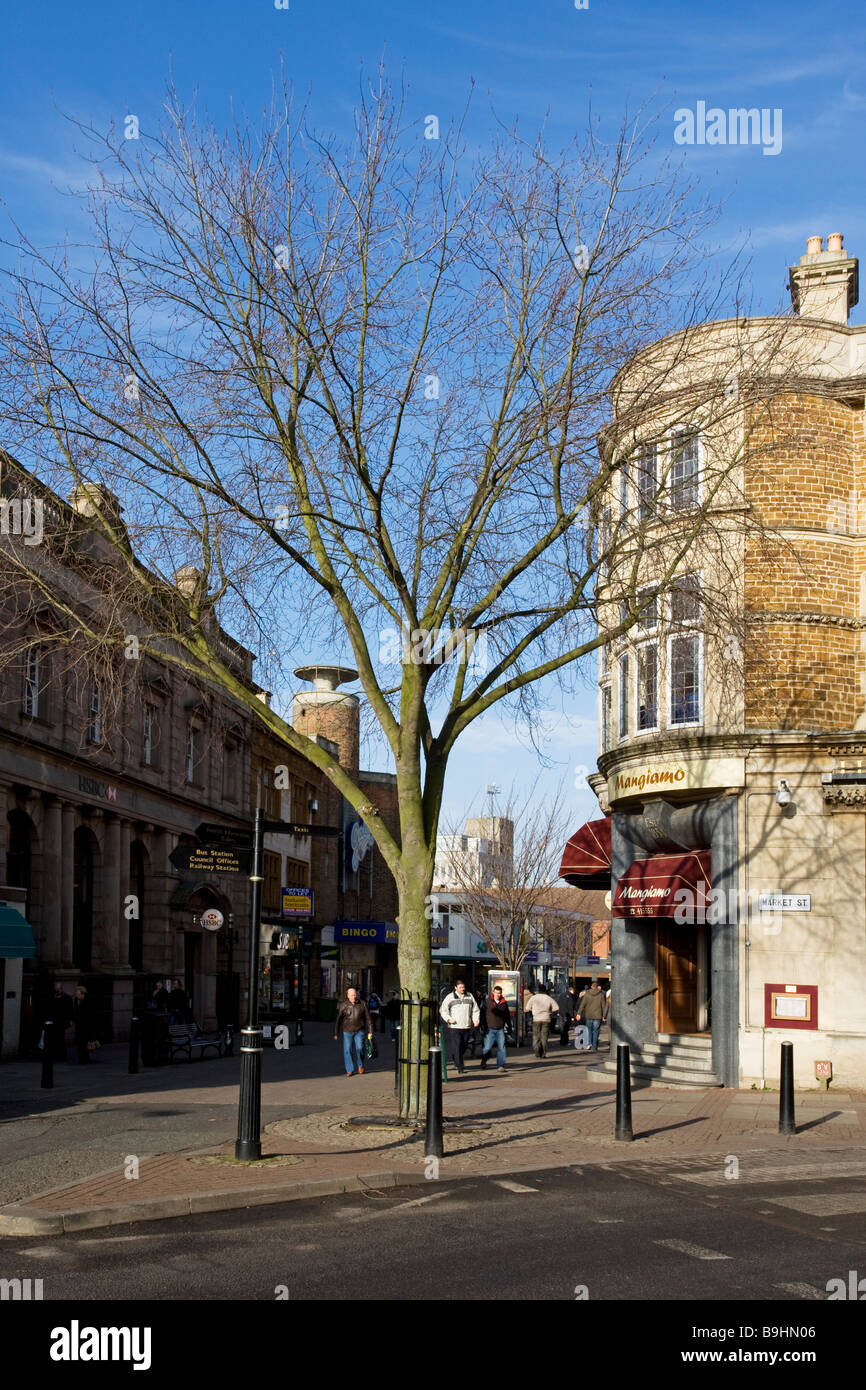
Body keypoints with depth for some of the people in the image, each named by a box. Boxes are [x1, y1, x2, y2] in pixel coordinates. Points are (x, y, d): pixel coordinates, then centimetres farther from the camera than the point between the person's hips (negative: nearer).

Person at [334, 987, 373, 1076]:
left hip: (359, 1031, 0)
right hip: (347, 1032, 0)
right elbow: (338, 1020, 3)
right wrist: (336, 1033, 2)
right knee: (347, 1050, -4)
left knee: (359, 1048, -10)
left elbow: (368, 1018, 4)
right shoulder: (344, 1005, -2)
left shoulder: (362, 1004, -1)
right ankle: (350, 1070, 7)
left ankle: (360, 1066, 15)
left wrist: (370, 1031, 0)